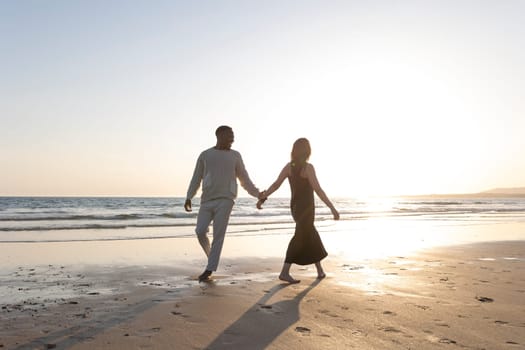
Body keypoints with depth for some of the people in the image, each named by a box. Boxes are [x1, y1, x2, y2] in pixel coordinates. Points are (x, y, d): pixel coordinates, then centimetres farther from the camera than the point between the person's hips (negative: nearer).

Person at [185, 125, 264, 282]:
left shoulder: (235, 155, 10)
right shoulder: (205, 155, 10)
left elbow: (244, 179, 12)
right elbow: (196, 179, 11)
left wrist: (257, 193, 0)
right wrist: (188, 198, 0)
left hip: (225, 200, -1)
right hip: (206, 201, 2)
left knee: (218, 235, -9)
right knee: (200, 231, -11)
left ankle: (209, 269, -2)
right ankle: (211, 256, 17)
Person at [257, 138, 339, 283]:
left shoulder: (289, 167, 0)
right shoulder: (308, 168, -17)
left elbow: (275, 185, -6)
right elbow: (318, 190, -21)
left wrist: (263, 198, -1)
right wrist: (332, 208, -19)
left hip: (295, 206, 7)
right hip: (306, 207, -7)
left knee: (310, 235, 19)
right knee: (300, 237, -1)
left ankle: (320, 270, 30)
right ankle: (285, 272, -6)